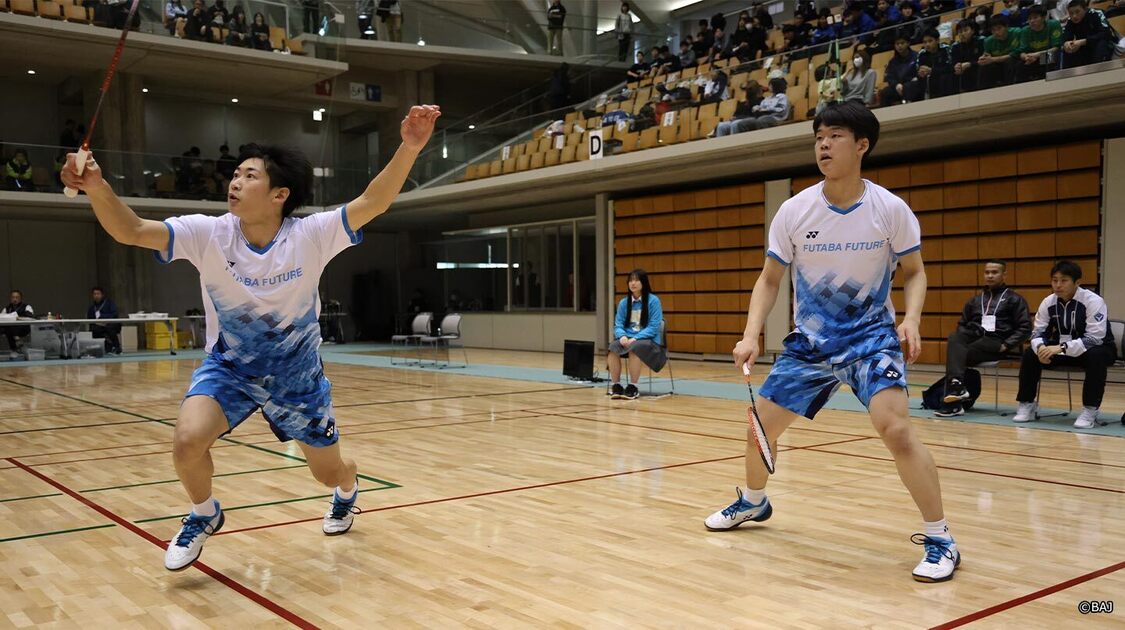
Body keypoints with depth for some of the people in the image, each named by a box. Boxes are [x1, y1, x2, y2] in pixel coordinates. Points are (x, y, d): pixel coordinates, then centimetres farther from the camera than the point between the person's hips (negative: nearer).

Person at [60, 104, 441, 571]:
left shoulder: (311, 235, -22)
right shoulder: (207, 234, -17)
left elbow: (372, 203, -31)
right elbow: (131, 231, -24)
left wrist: (409, 148, -45)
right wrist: (96, 187, -43)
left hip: (297, 374, -1)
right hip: (227, 366, 1)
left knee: (329, 472, 11)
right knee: (187, 442, -25)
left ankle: (347, 491, 53)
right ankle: (204, 516, 10)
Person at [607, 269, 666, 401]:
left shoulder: (653, 300, -5)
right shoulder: (623, 302, 9)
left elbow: (654, 327, -11)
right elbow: (618, 325, 6)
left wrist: (636, 338, -22)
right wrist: (622, 336, -17)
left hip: (648, 340, -4)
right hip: (628, 338, 4)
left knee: (634, 348, -38)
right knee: (613, 347, -30)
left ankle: (633, 387, -26)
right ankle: (616, 385, -20)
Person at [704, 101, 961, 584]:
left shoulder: (890, 209, -13)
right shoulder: (794, 211, -9)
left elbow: (914, 273, 0)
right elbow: (770, 280, 0)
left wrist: (911, 319, -19)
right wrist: (751, 335, -13)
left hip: (871, 335, -3)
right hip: (809, 339, 3)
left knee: (895, 426, -25)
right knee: (761, 425, 8)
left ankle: (940, 540, -8)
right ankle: (753, 502, 39)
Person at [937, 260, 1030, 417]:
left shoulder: (1015, 299, 12)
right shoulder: (975, 300, 27)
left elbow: (1025, 328, 2)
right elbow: (962, 324, 25)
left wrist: (1006, 345, -11)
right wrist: (960, 340, 2)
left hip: (995, 342, -4)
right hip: (973, 338, 4)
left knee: (961, 355, -30)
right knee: (953, 337, -31)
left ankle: (953, 404, -29)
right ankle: (957, 385, -45)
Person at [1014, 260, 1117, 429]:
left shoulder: (1093, 301, -23)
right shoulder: (1048, 302, -8)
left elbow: (1094, 338, -31)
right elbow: (1038, 331, -6)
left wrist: (1062, 348, -41)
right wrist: (1041, 347, -30)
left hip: (1097, 348, -5)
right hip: (1063, 349, 5)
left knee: (1096, 356, -39)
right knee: (1031, 354, -15)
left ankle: (1090, 410, -30)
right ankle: (1027, 404, -4)